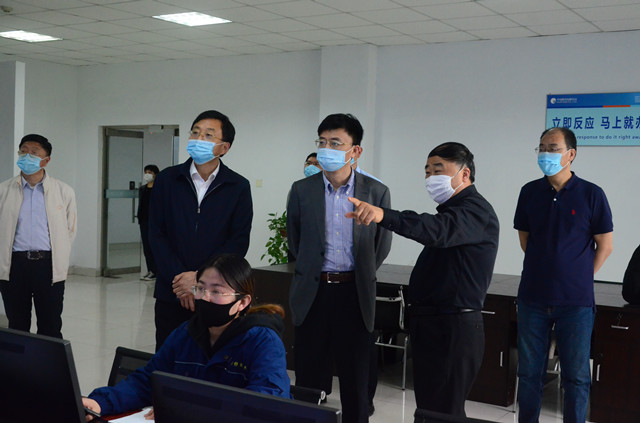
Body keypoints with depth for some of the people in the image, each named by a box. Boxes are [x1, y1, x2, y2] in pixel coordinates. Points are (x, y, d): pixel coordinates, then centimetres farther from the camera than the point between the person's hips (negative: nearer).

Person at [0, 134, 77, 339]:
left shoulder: (64, 192, 3)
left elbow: (69, 230, 8)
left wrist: (59, 263, 8)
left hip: (49, 266, -1)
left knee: (51, 329, 3)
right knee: (17, 328, 10)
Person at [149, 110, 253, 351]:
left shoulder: (238, 187, 2)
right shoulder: (167, 180, 6)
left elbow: (239, 242, -3)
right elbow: (156, 234, 2)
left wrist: (200, 277, -12)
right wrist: (179, 280, -9)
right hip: (171, 295, 1)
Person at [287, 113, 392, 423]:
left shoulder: (376, 192, -1)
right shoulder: (302, 190, 1)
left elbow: (382, 244, 9)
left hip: (354, 294, -1)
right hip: (312, 293, 1)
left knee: (355, 380, 7)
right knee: (308, 378, 7)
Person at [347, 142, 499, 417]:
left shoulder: (475, 211, -15)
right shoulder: (453, 209, 19)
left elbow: (438, 231, -36)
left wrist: (383, 216, -49)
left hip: (453, 330, -10)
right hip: (429, 325, 10)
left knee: (443, 413, -7)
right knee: (428, 407, 17)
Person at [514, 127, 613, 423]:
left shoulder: (591, 194, -5)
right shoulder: (530, 192, 4)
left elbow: (605, 245, 1)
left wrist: (581, 278, 3)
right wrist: (546, 271, 10)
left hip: (575, 301, -3)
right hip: (533, 298, 3)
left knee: (576, 375, 6)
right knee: (529, 373, 10)